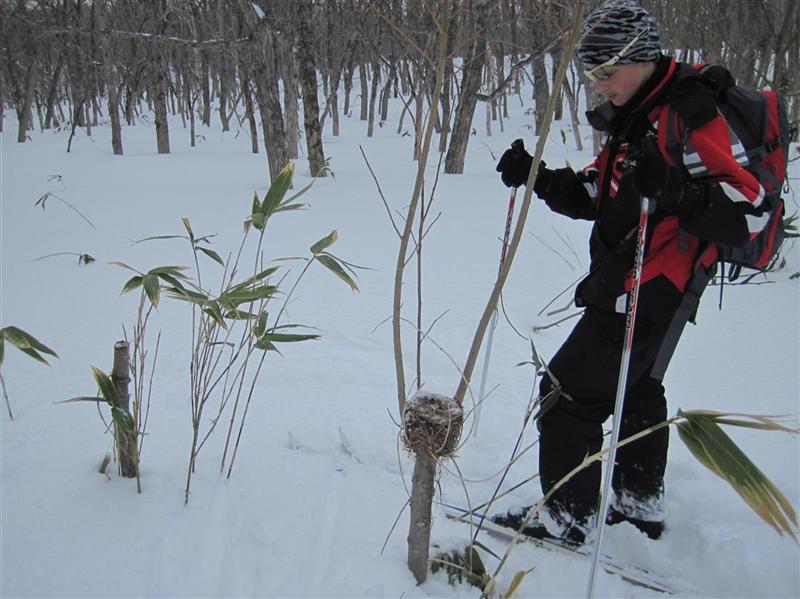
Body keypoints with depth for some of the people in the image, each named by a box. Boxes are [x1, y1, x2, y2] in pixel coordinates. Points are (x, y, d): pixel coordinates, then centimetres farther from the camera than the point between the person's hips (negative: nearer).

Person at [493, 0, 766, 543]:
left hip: (647, 293, -10)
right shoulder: (633, 116, 10)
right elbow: (592, 196, 16)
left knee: (570, 392, -6)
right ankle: (641, 505, 40)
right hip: (622, 286, 10)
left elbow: (749, 211, -25)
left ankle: (567, 519, 8)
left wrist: (676, 190, -41)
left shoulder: (691, 116, -20)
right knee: (633, 390, 22)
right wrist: (537, 177, 1)